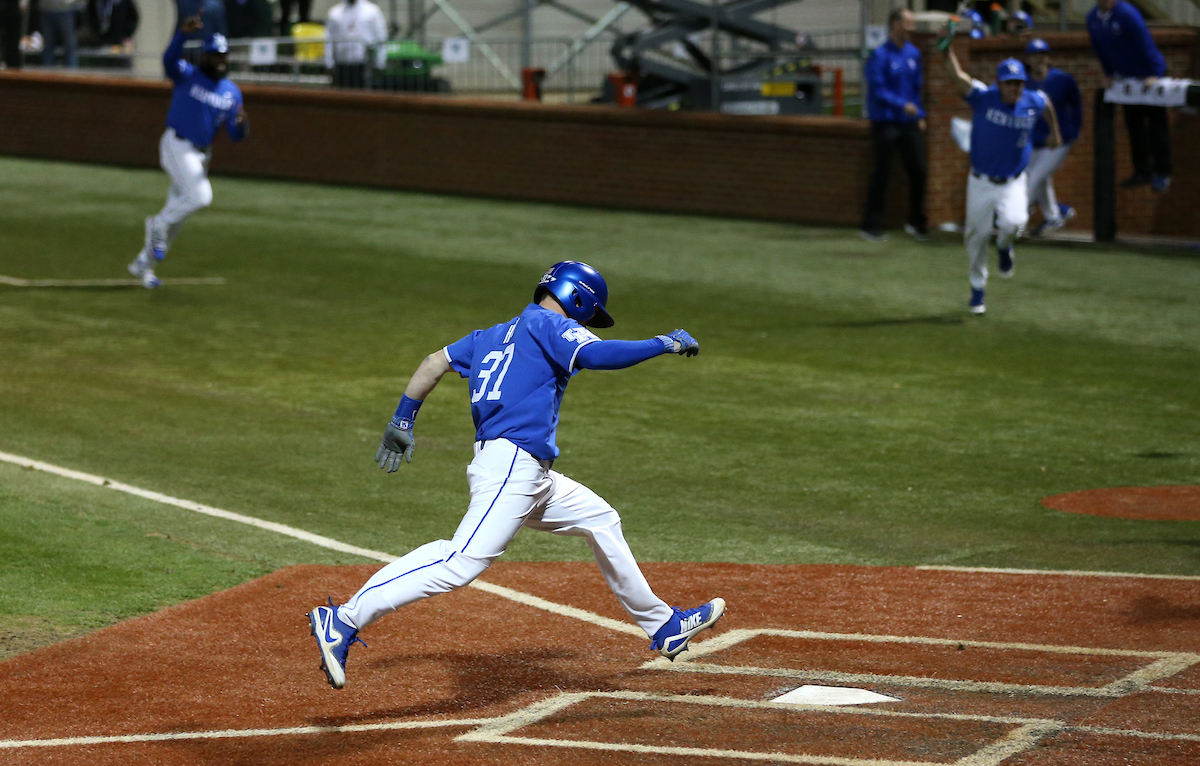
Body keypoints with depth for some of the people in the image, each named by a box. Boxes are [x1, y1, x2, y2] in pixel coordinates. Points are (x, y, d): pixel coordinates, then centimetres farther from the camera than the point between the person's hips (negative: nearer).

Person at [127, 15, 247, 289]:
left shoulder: (232, 92, 9)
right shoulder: (187, 76, -4)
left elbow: (234, 135, 4)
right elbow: (170, 59, -27)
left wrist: (242, 124, -21)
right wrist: (182, 33, -46)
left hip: (202, 154, 6)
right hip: (176, 146, -6)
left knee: (177, 210, 10)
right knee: (200, 195, -25)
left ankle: (143, 264, 23)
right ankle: (159, 225, -1)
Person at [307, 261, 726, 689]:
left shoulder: (494, 334, 26)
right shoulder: (550, 324, 2)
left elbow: (435, 362, 24)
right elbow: (595, 355, -15)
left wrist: (403, 421, 27)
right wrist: (665, 344, -6)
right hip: (511, 464, -11)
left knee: (601, 521, 23)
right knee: (465, 560, -25)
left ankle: (661, 626, 31)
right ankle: (345, 622, -32)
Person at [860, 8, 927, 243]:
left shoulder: (913, 53, 11)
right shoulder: (880, 55, -11)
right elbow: (877, 90, -16)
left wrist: (920, 115, 13)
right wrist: (902, 105, -25)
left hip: (909, 122, 6)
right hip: (885, 123, -6)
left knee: (918, 170, 5)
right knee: (881, 173, -3)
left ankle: (916, 223, 19)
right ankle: (871, 226, 3)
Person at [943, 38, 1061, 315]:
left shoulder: (1033, 103, -7)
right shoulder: (983, 98, -15)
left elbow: (1048, 104, 18)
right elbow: (957, 76, -29)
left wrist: (1054, 132, 30)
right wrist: (948, 49, -43)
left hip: (1013, 183, 0)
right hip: (981, 182, 0)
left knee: (1014, 222, -26)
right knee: (977, 235, 6)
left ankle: (1004, 247, 11)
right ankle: (977, 287, 29)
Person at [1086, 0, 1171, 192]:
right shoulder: (1092, 18, -2)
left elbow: (1145, 44, -24)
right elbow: (1099, 49, 11)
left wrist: (1153, 74, -25)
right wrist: (1109, 74, 10)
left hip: (1149, 77, -7)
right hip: (1126, 78, 7)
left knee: (1157, 125, -3)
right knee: (1134, 127, 10)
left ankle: (1162, 174, 1)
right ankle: (1142, 172, 19)